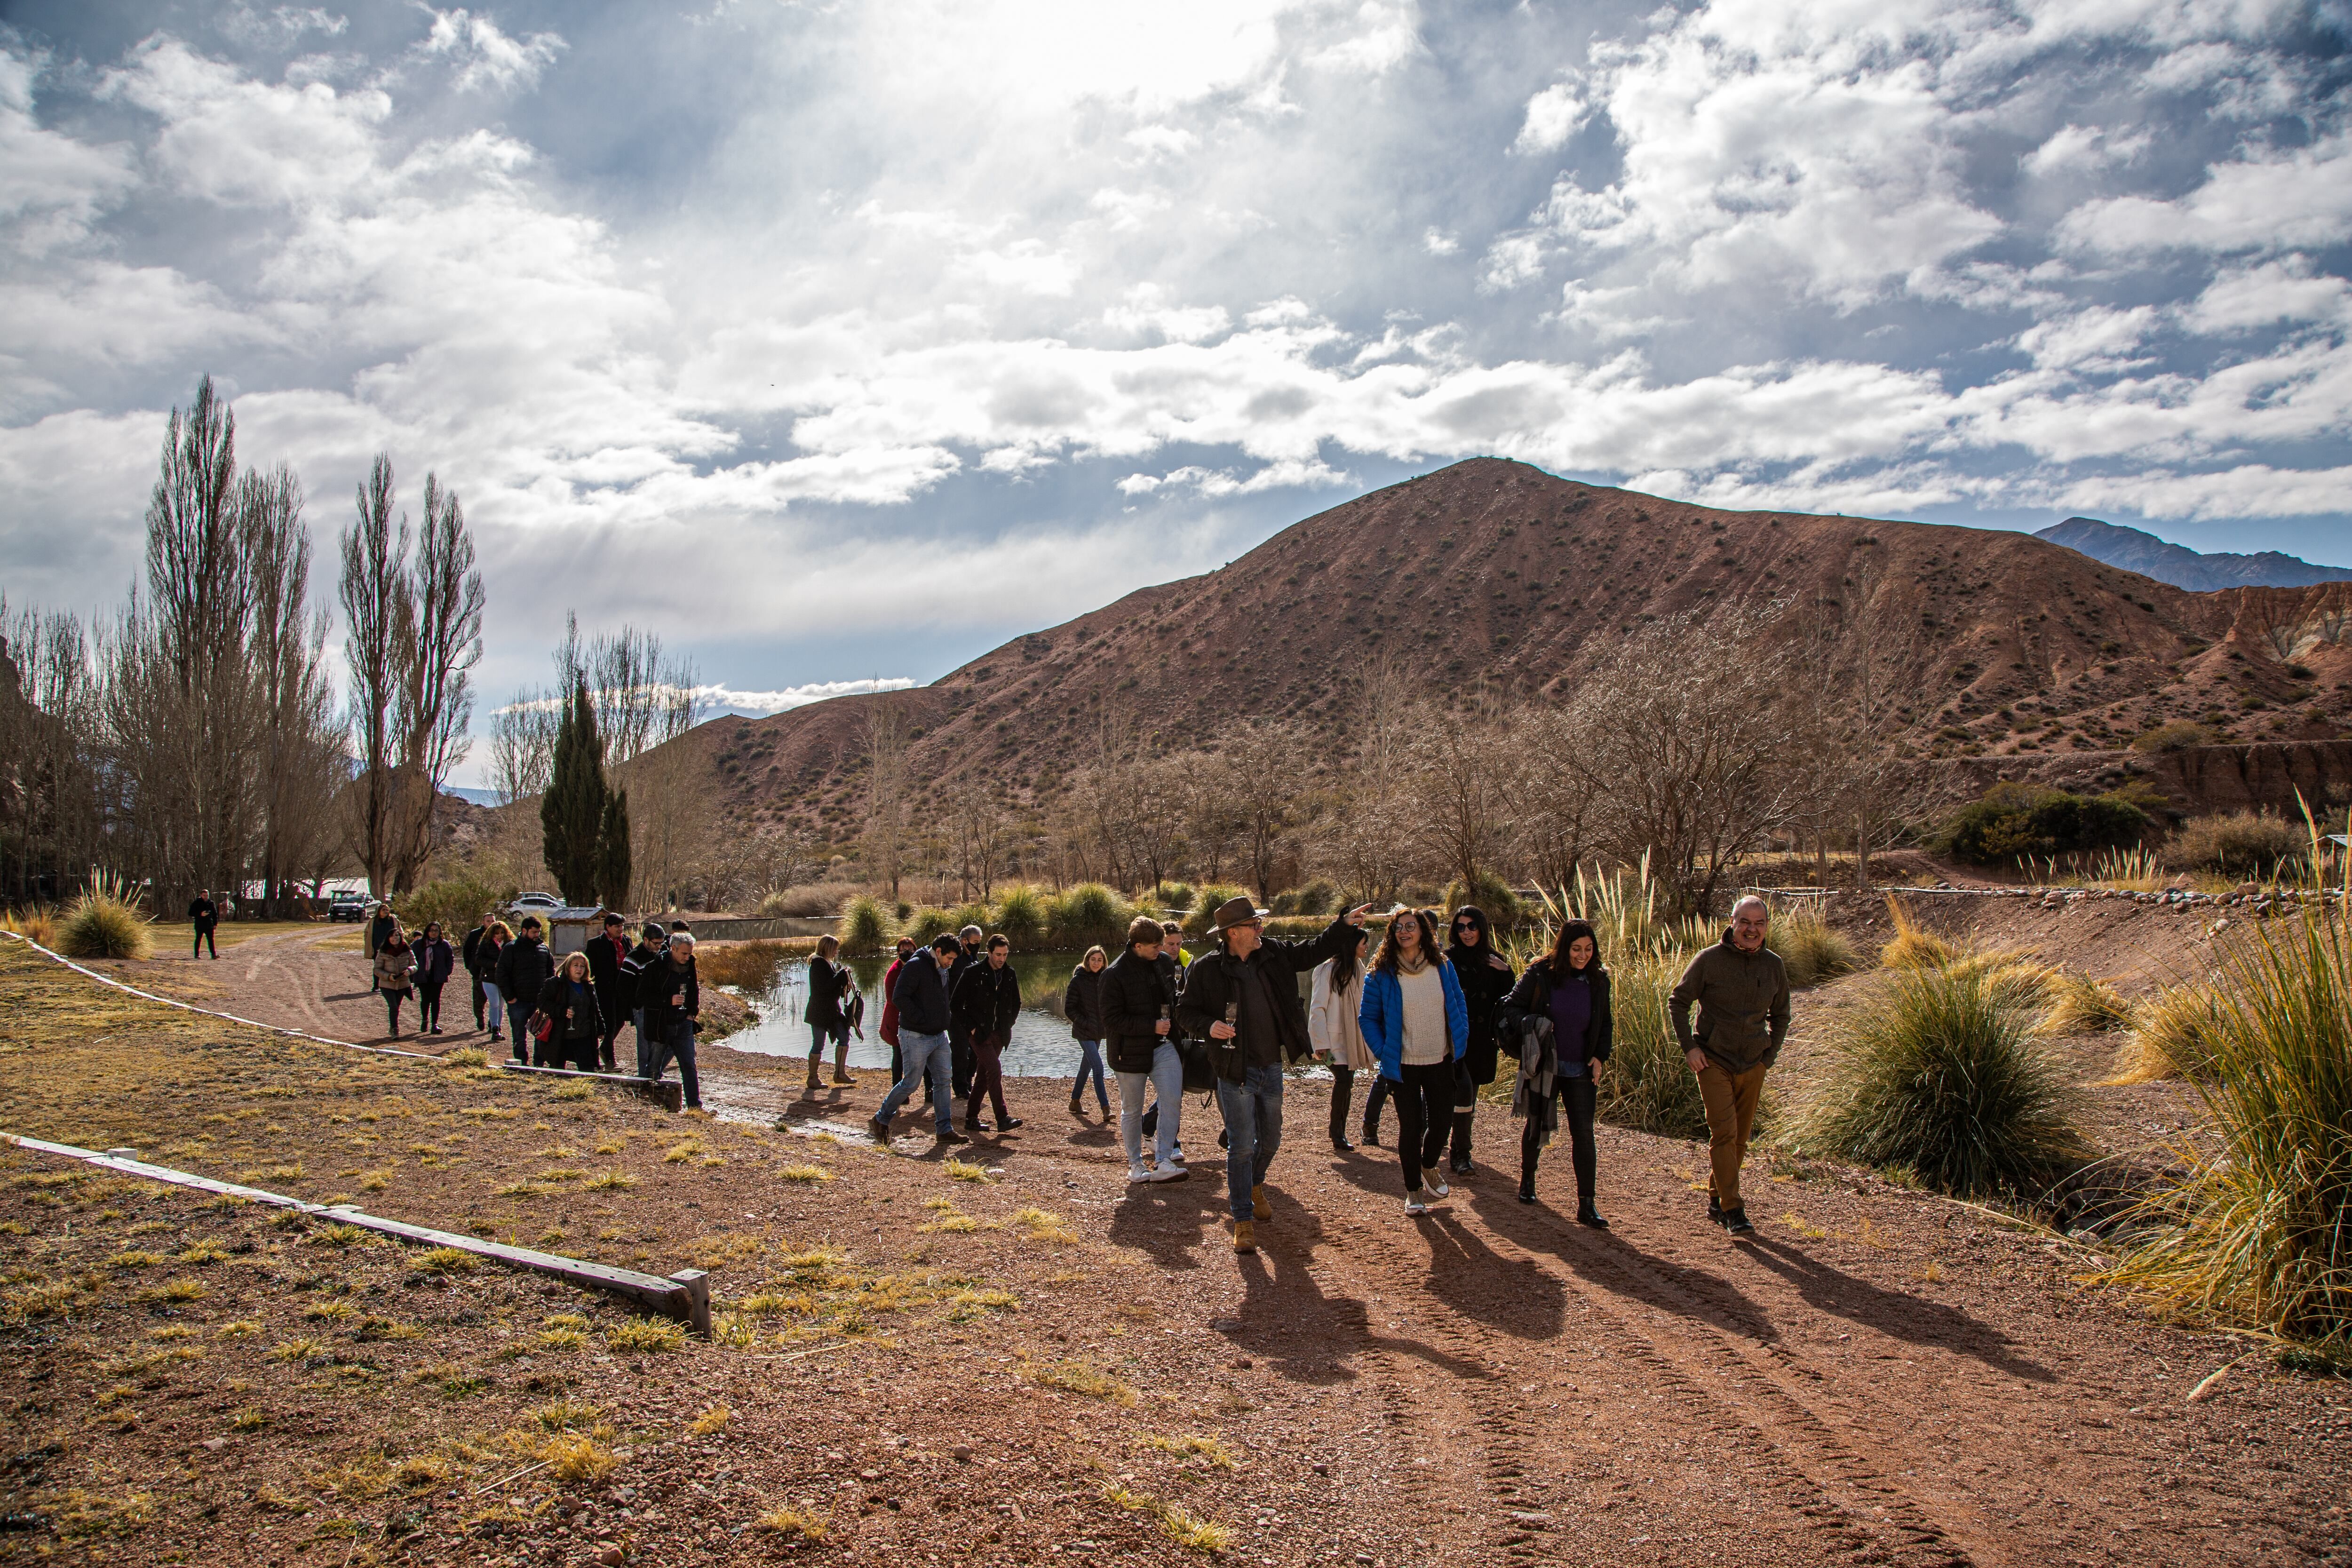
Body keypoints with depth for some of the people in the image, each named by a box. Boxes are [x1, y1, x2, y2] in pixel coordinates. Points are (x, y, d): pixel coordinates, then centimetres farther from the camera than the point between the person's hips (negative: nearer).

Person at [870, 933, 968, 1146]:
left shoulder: (942, 970, 12)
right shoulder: (915, 966, -15)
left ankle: (944, 1130, 9)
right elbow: (899, 997, -22)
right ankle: (881, 1120, 16)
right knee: (911, 1083, -2)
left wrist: (948, 1018, 11)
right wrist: (921, 1020, -21)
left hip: (939, 1035, 8)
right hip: (916, 1037, -8)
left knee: (943, 1081, 5)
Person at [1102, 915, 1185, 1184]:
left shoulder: (1163, 962, 4)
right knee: (1132, 1111, 8)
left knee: (1173, 1101, -11)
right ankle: (1136, 1165, 23)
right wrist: (1152, 1026, -20)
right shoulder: (1115, 975, -16)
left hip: (1163, 1046, 4)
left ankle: (1163, 1162, -6)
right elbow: (1112, 1019, -18)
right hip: (1131, 1051, -4)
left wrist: (1172, 1026, 10)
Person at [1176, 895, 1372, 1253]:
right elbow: (1185, 1011, -5)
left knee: (1270, 1140, 19)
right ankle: (1243, 1221, 9)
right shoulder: (1206, 969, -11)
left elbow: (1312, 952, 14)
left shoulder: (1273, 953, 2)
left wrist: (1344, 925, 7)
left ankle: (1255, 1185, 49)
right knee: (1242, 1146, -3)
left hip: (1272, 1068, 5)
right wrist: (1209, 1026, -23)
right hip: (1235, 1072, -5)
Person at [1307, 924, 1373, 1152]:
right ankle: (1337, 1135, -4)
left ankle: (1340, 1135, 14)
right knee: (1343, 1080, -15)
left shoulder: (1357, 968, 10)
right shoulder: (1327, 970, -13)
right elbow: (1318, 1008, -12)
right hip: (1334, 1039, -7)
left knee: (1347, 1083, 7)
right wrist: (1321, 1043, -15)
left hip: (1352, 1037, 7)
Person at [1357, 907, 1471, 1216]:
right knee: (1410, 1126, 5)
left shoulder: (1442, 966, 0)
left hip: (1440, 1062, 2)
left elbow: (1459, 1007, 10)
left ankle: (1429, 1166, 37)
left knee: (1442, 1121, 5)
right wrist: (1383, 1052, -9)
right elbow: (1367, 1017, -2)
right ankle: (1414, 1190, 22)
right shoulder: (1382, 972, -9)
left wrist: (1460, 1041, 1)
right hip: (1403, 1065, -2)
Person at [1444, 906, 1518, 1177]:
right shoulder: (1448, 959, -3)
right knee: (1463, 1087, -18)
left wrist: (1506, 972, -7)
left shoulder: (1493, 962, 10)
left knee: (1471, 1092, 12)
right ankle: (1461, 1155, -13)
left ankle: (1459, 1152, 26)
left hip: (1482, 1038, 5)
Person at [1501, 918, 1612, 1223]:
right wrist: (1529, 1023, -24)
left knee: (1583, 1132, -5)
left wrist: (1601, 1054, 0)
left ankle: (1586, 1205, -1)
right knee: (1537, 1125, 14)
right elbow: (1511, 1007, -5)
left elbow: (1606, 1023, 13)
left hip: (1580, 1071, 2)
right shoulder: (1540, 974, -10)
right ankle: (1527, 1179, 39)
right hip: (1542, 1066, -2)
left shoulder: (1598, 981, 0)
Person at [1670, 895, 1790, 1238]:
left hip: (1753, 1066, 4)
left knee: (1739, 1138, 9)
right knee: (1724, 1132, -13)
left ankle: (1715, 1201, 24)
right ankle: (1733, 1210, -10)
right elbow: (1677, 1002, 1)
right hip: (1714, 1062, -4)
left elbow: (1780, 1015, 18)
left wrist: (1770, 1054, 7)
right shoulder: (1709, 960, -8)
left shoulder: (1773, 965, 3)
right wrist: (1689, 1046, -6)